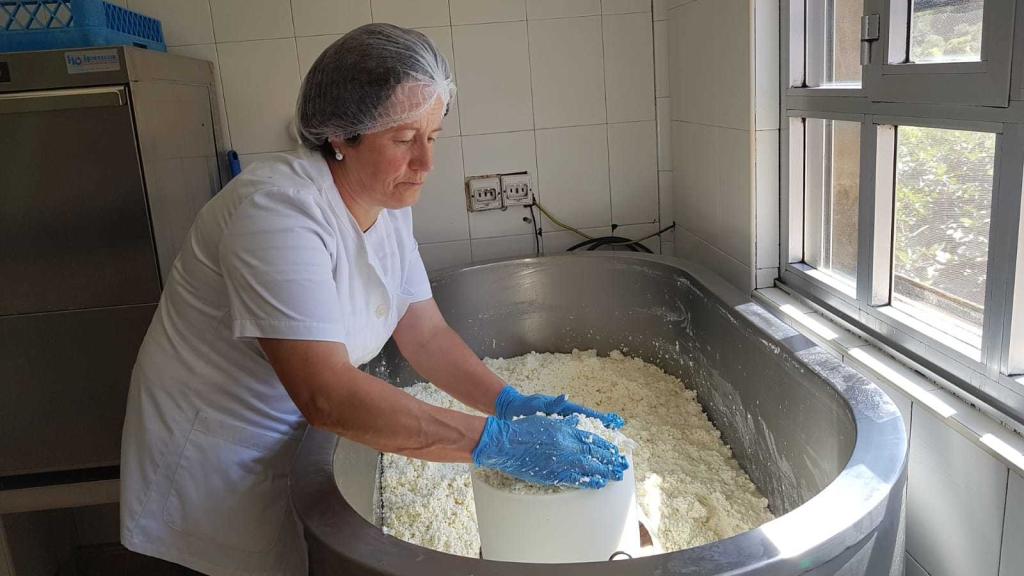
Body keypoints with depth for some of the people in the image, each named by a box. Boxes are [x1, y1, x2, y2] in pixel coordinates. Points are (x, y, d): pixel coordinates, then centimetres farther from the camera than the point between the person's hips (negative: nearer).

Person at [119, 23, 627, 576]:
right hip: (214, 464, -7)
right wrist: (495, 441, -38)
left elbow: (426, 335, -2)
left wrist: (511, 403, -18)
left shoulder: (388, 205, -4)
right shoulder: (280, 211, -30)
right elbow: (326, 395, -38)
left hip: (292, 446, 7)